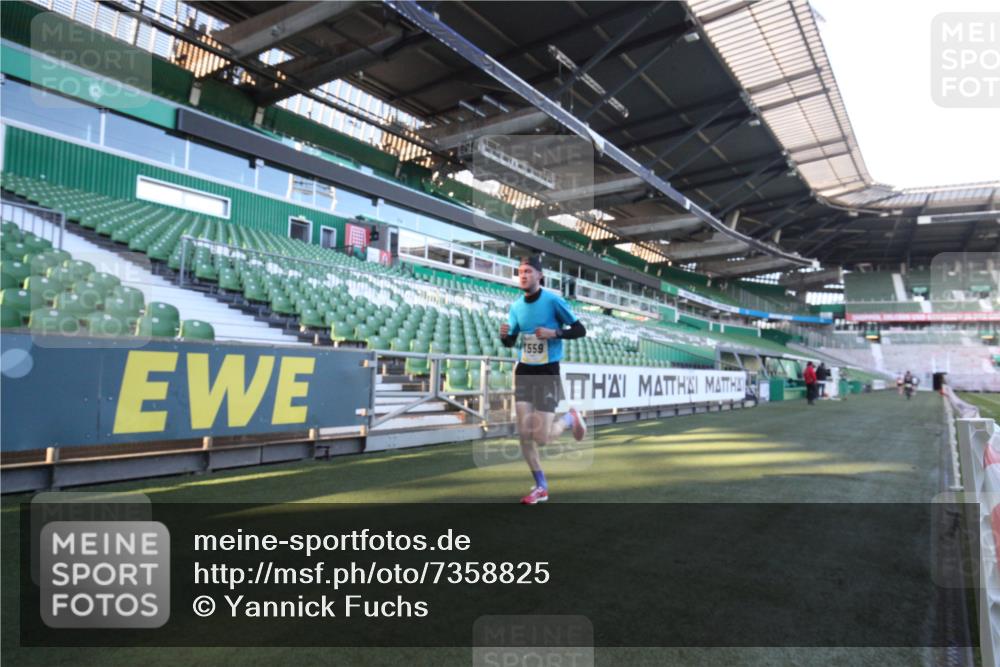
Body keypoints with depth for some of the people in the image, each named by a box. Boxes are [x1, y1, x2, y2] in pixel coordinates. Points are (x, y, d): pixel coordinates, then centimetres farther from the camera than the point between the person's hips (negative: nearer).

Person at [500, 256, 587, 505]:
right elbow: (511, 342, 13)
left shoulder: (553, 300, -10)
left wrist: (554, 333, -21)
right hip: (524, 373, 5)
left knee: (542, 438, -7)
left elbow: (580, 330, -6)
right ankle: (541, 487, 18)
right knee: (524, 435, 1)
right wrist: (504, 335, -10)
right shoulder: (516, 306, 5)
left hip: (547, 373, -5)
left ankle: (570, 418, 25)